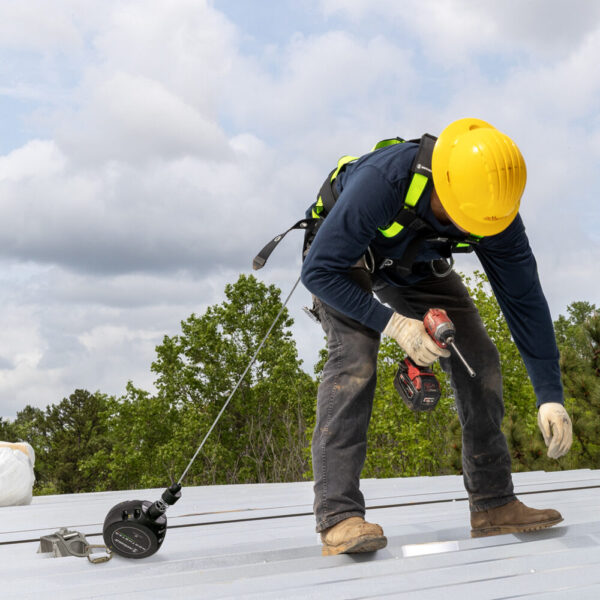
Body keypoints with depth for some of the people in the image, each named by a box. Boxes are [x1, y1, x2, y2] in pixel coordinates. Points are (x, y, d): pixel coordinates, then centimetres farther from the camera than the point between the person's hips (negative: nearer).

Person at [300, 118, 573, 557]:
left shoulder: (497, 208, -27)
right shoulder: (382, 180, -42)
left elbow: (524, 300, -19)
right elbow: (319, 272, -35)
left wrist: (551, 396, -22)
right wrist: (393, 324, -42)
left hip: (417, 266, 5)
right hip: (342, 261, -4)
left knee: (479, 360, -8)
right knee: (354, 356, -29)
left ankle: (494, 506, 1)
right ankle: (339, 517, -29)